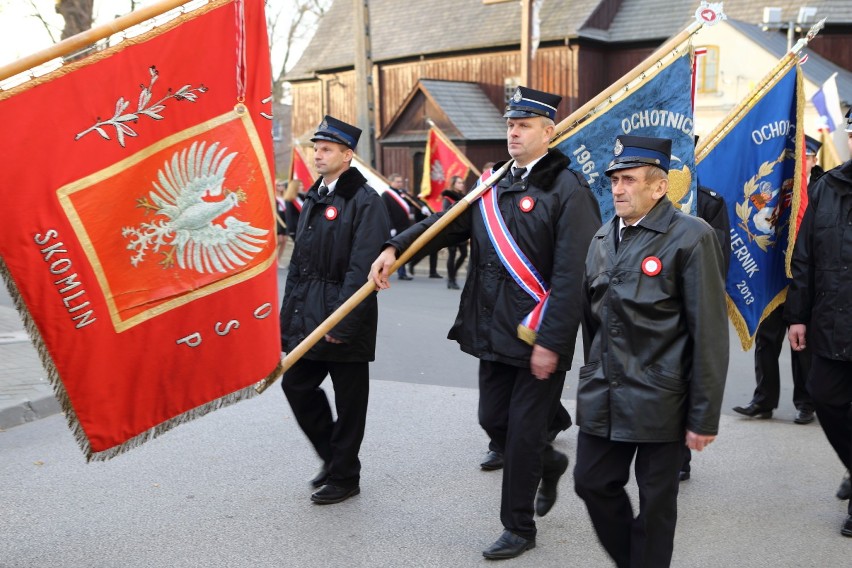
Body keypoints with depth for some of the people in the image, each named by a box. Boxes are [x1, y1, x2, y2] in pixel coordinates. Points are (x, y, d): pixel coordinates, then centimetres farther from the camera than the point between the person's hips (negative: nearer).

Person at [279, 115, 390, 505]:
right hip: (308, 316, 8)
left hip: (345, 319, -8)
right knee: (296, 384, 10)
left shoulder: (365, 201, -12)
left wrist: (341, 323, -22)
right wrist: (289, 314, 13)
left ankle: (344, 476, 20)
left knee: (349, 400, 4)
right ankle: (332, 457, 29)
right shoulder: (314, 199, 14)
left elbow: (362, 268, -19)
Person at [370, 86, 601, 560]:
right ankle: (550, 463, 44)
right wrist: (396, 248, -13)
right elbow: (447, 223, 3)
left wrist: (551, 342, -21)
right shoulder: (494, 187, 11)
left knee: (523, 431, 2)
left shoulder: (569, 190, -13)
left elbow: (572, 276, -18)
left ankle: (519, 528, 20)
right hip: (494, 332, 7)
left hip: (540, 337, -7)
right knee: (493, 420, 15)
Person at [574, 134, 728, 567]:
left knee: (656, 501, 8)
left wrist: (704, 417, -13)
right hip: (603, 397, 6)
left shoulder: (690, 237, -11)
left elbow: (709, 334, -13)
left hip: (660, 402, -6)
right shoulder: (603, 238, 9)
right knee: (593, 483, 11)